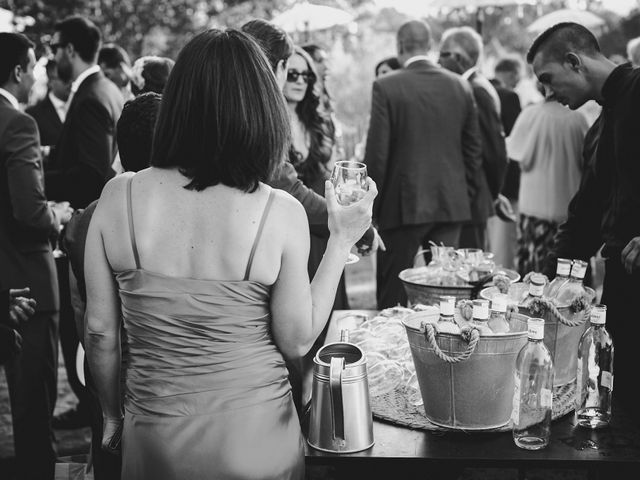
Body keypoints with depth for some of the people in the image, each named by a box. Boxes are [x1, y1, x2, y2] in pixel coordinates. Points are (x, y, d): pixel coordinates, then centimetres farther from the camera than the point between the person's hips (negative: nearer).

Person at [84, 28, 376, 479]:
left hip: (155, 442, 1)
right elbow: (297, 340, -8)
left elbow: (101, 331, -3)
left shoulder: (118, 198, -11)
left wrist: (113, 414, 14)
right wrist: (341, 242, -1)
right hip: (256, 441, -1)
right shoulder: (281, 213, -16)